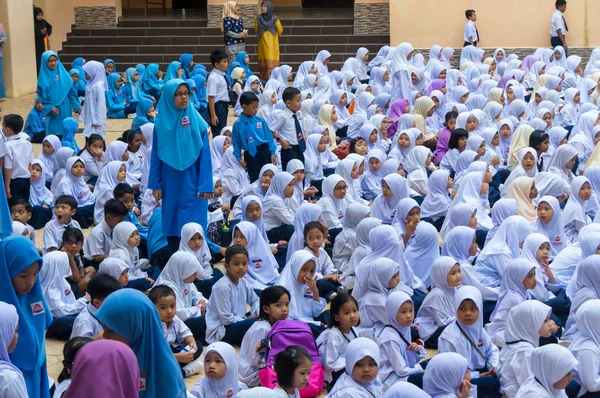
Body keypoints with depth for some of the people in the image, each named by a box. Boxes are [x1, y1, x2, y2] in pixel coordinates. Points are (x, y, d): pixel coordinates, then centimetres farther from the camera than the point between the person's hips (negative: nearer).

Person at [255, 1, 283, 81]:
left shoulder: (275, 18, -8)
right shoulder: (259, 18, -1)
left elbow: (280, 30, 3)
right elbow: (256, 30, 12)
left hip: (272, 44, -2)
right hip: (263, 44, 2)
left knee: (272, 62, -5)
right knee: (263, 62, 1)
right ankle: (264, 79, 3)